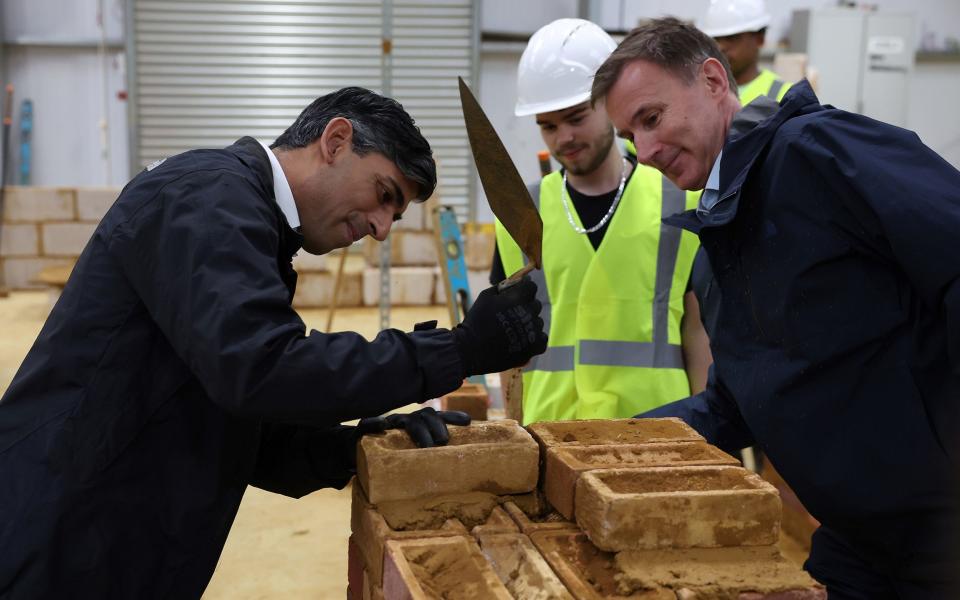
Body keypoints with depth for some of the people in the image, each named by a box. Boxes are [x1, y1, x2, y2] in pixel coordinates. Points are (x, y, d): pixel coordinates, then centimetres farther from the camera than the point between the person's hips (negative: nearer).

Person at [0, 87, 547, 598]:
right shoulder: (210, 193, -15)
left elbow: (235, 437, 13)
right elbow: (260, 369, -29)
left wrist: (348, 449, -4)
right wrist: (460, 350, -23)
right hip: (59, 554, -10)